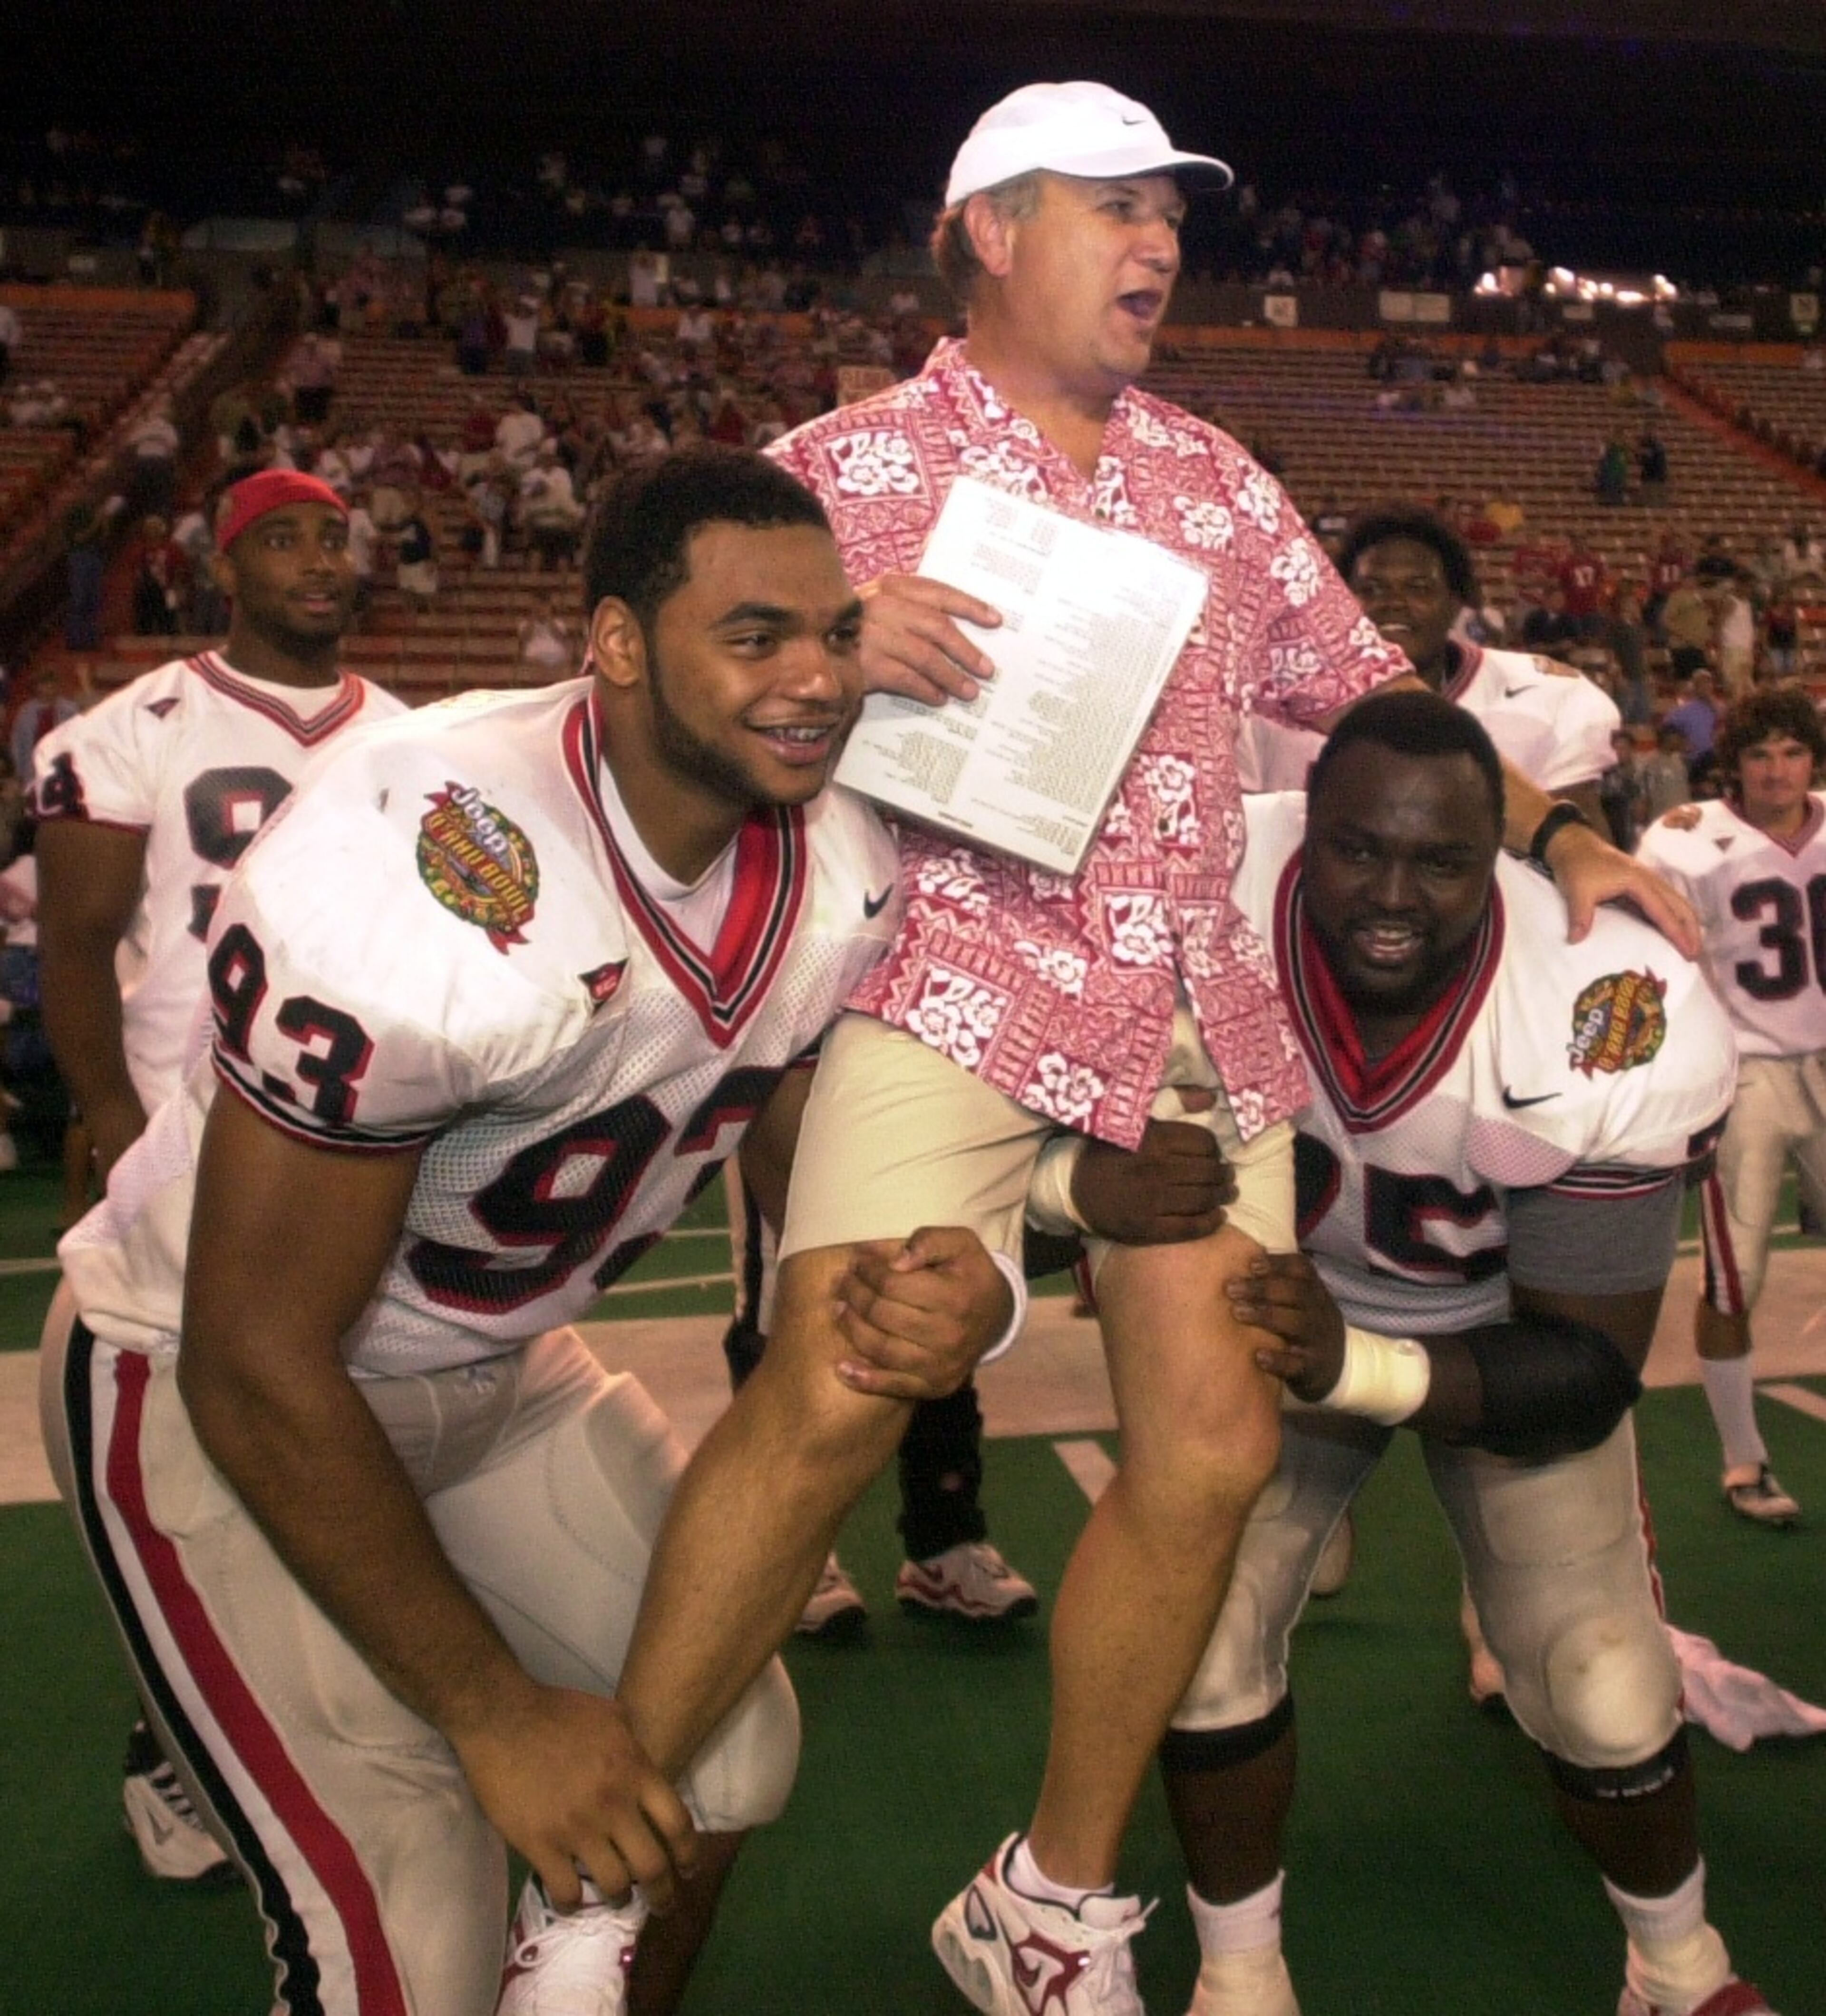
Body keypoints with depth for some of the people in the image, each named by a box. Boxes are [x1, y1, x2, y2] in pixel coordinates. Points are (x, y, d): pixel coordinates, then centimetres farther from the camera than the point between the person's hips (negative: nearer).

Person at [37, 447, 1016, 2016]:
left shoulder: (842, 870, -11)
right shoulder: (427, 880, -34)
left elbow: (817, 1181, 4)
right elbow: (257, 1366, -26)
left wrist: (928, 1284, -21)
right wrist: (495, 1713, -18)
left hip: (501, 1363, 7)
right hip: (203, 1380, -6)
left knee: (727, 1759, 9)